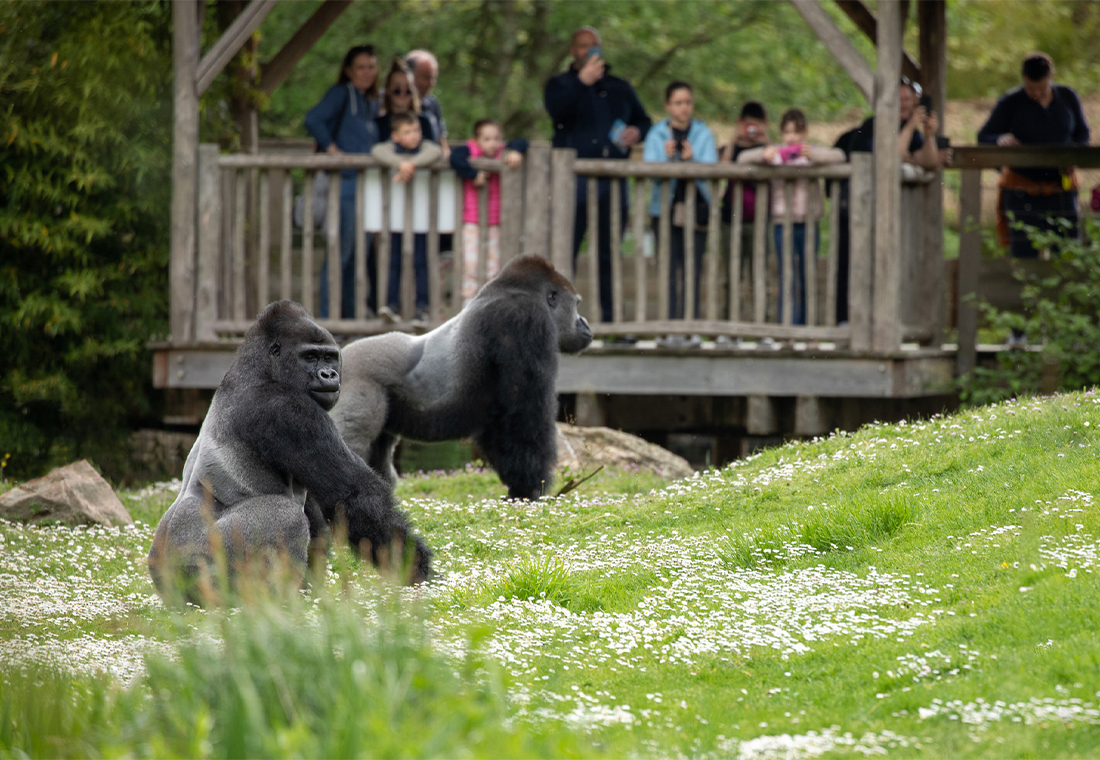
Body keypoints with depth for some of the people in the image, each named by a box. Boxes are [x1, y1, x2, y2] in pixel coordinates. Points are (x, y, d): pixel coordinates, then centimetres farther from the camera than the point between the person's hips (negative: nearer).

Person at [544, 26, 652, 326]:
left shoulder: (619, 88, 21)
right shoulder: (560, 84, 11)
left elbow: (643, 119, 27)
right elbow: (557, 110, -11)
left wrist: (637, 132, 4)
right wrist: (582, 82, -17)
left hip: (612, 182, 3)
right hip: (573, 178, -3)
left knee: (610, 251, 4)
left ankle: (609, 315, 7)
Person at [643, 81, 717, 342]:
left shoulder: (703, 133, 5)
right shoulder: (657, 134, 3)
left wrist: (692, 159, -27)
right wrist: (666, 157, -27)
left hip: (697, 209, 1)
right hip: (666, 209, -1)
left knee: (693, 269, -3)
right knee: (670, 269, -5)